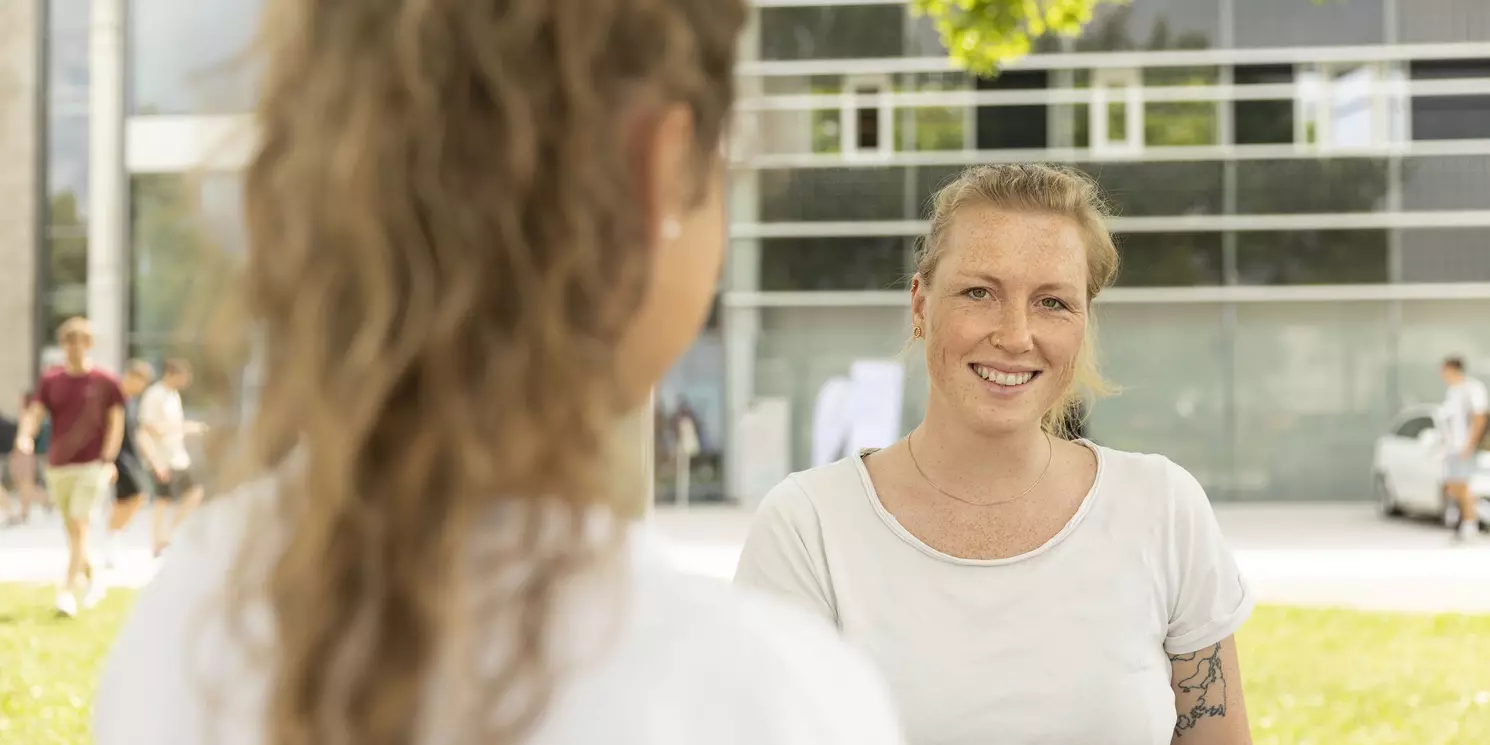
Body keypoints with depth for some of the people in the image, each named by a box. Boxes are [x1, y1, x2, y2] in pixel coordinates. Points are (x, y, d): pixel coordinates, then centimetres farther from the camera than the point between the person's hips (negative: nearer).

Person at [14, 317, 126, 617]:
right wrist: (25, 436, -23)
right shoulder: (51, 380, 4)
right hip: (58, 465, 4)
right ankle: (93, 579, 33)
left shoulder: (105, 382, -3)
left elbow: (116, 421, -1)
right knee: (71, 529, 13)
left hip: (92, 465, -4)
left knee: (79, 526, -13)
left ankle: (68, 591, -12)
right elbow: (35, 413, -2)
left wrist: (108, 459, -10)